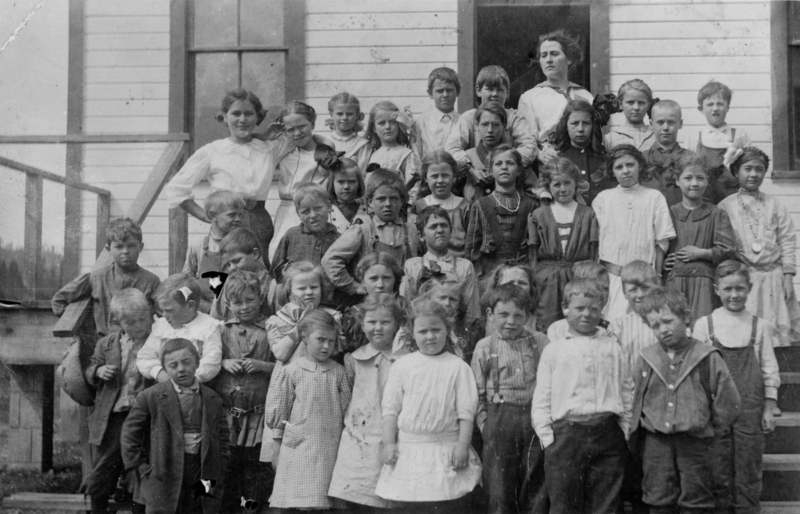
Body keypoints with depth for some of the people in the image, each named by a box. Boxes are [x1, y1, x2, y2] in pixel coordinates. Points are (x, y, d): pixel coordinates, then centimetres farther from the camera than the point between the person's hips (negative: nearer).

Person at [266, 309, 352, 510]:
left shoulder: (338, 372, 5)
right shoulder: (291, 372, -3)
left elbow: (346, 410, 10)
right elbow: (278, 413, 2)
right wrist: (276, 450, 4)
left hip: (331, 451, 3)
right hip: (300, 447, -2)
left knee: (329, 500, 3)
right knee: (302, 501, -3)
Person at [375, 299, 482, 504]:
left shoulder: (458, 367, 1)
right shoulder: (402, 366, 6)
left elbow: (466, 411, -1)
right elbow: (390, 408, 6)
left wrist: (462, 445, -8)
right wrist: (389, 443, -2)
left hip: (446, 448, -1)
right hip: (408, 448, 1)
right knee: (417, 504, 3)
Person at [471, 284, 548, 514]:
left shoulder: (540, 342, 4)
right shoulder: (484, 347, 3)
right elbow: (478, 393, 4)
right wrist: (485, 424, -4)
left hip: (535, 416, 1)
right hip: (499, 419, -1)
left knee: (535, 487, 7)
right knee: (499, 488, 3)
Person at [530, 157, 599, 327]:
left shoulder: (588, 214, 8)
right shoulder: (539, 215, 9)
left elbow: (594, 253, 5)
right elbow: (534, 255, 9)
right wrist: (533, 281, 2)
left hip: (580, 277, 0)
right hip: (547, 281, 1)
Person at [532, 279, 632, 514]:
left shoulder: (612, 347, 14)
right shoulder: (553, 349, 10)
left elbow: (627, 389, 14)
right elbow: (541, 398, 7)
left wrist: (625, 428, 5)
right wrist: (547, 436, -2)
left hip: (608, 432, 2)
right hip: (566, 432, -1)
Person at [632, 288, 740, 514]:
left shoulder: (708, 357, -7)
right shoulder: (646, 359, 1)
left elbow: (728, 401, -2)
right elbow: (634, 399, 14)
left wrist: (711, 429, 3)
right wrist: (640, 427, 10)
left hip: (695, 442, -2)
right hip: (655, 442, 3)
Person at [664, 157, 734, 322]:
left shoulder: (717, 215, 8)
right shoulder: (669, 213, 11)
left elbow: (726, 250, 0)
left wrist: (700, 253, -6)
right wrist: (661, 262, -7)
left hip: (704, 281, -1)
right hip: (674, 281, 1)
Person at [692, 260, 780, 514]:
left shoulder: (760, 326, 3)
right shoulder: (704, 325, 0)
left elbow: (769, 369, 5)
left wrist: (769, 408, 2)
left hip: (750, 406, 0)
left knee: (748, 468, 4)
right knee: (718, 468, 5)